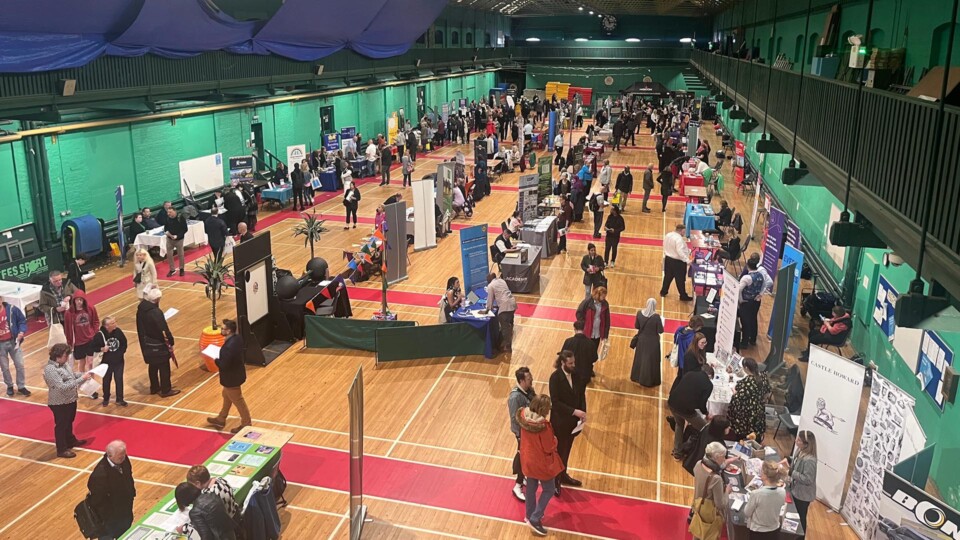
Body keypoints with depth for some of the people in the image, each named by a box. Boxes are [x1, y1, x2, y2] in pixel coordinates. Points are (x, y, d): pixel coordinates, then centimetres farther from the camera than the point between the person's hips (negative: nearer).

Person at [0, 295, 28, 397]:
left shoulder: (12, 309, -9)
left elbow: (22, 321, 0)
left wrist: (21, 332, -15)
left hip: (13, 341, 1)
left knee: (20, 365, 5)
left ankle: (21, 386, 20)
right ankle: (9, 386, 32)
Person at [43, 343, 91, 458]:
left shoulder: (62, 364, -1)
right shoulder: (50, 369, -28)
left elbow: (72, 375, 16)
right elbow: (62, 387, -32)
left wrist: (84, 374, 0)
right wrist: (81, 379, -32)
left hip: (70, 400, 9)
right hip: (60, 403, -9)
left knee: (69, 422, 26)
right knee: (61, 425, 8)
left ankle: (71, 441, 46)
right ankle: (62, 450, 22)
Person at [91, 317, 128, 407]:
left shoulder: (118, 331, -11)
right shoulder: (99, 335, -19)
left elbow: (124, 343, 3)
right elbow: (93, 347, -9)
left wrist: (122, 352, -6)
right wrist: (102, 349, -26)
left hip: (118, 361, 2)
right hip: (106, 362, -2)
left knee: (119, 380, 7)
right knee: (106, 381, 15)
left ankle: (120, 399, 20)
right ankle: (106, 399, 35)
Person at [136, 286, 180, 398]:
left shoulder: (141, 308, -3)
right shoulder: (156, 312, -28)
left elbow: (140, 326, 7)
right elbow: (164, 330, -24)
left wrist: (144, 340, 17)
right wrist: (170, 343, -11)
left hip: (147, 344, 8)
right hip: (158, 345, -8)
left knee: (153, 366, 22)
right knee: (164, 367, 7)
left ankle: (154, 387, 35)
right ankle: (165, 390, 17)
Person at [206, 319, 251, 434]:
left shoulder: (229, 347, -35)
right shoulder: (237, 338, -6)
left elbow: (223, 365, -30)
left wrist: (215, 358, -12)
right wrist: (220, 353, 3)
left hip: (232, 378, -10)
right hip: (236, 373, 10)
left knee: (238, 401, 9)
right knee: (226, 396, 27)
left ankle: (246, 424, 26)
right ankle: (221, 419, 46)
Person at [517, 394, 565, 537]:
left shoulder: (524, 417, -13)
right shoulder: (543, 426, -34)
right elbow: (549, 447, -21)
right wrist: (555, 440, -3)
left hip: (527, 459, 7)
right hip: (541, 462, -7)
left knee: (531, 487, 25)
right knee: (549, 490, 14)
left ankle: (530, 515, 42)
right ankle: (535, 519, 14)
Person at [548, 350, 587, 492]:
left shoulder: (575, 374, -3)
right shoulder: (555, 377, -22)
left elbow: (581, 394, 4)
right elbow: (555, 402, -23)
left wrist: (583, 412, -9)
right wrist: (574, 411, -25)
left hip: (572, 420, 6)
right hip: (560, 421, -6)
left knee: (566, 449, 21)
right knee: (558, 451, 10)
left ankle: (563, 475, 40)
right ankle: (554, 481, 27)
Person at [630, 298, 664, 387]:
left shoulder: (639, 313, -12)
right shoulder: (656, 316, -23)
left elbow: (636, 326, -1)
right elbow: (660, 331, -16)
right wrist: (661, 323, 2)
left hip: (641, 340, 4)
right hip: (652, 342, -4)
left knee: (640, 358, 22)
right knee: (650, 360, 12)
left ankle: (637, 377, 37)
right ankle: (648, 381, 23)